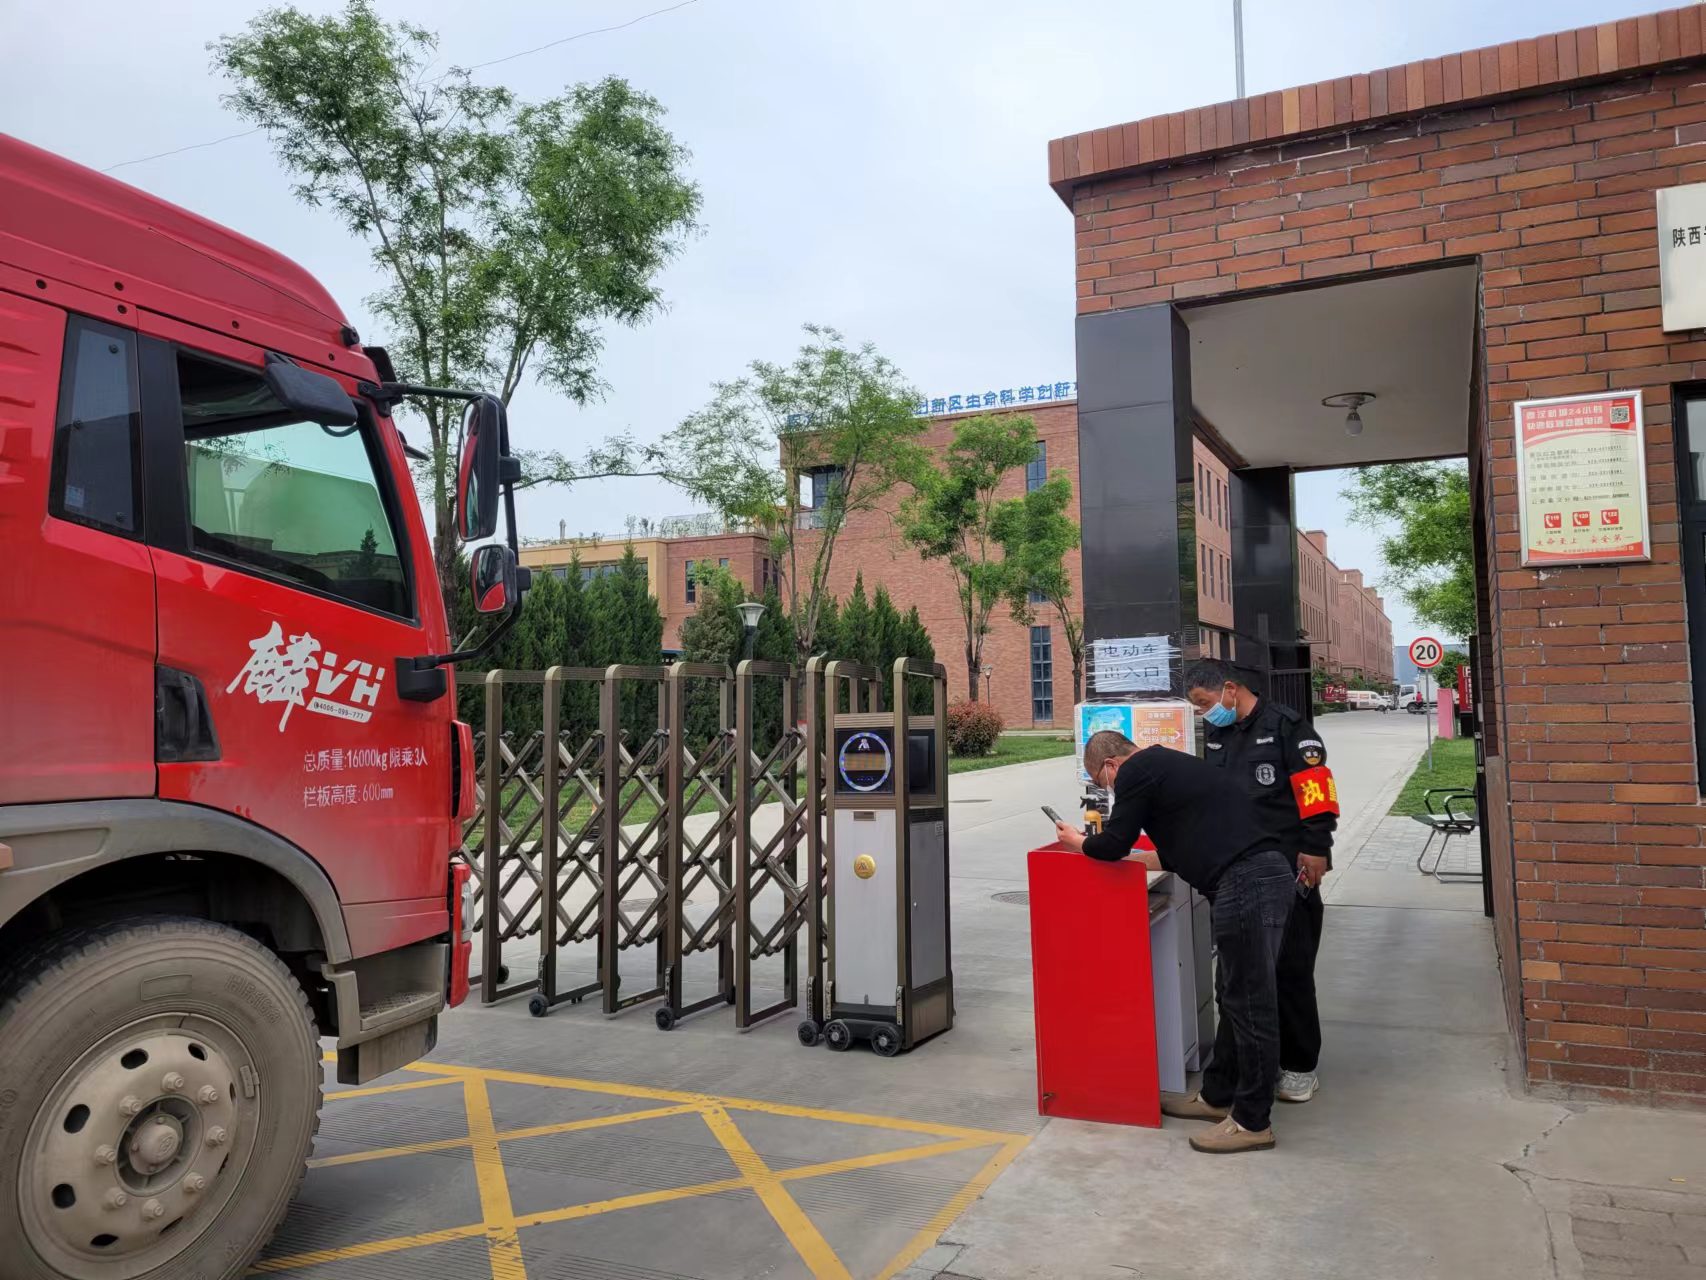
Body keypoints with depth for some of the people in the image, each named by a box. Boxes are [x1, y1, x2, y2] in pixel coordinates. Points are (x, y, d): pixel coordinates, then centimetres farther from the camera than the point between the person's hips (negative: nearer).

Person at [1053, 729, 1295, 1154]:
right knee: (1235, 997, 18)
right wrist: (1123, 854, 34)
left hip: (1246, 886, -10)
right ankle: (1218, 1096, 30)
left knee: (1248, 1003, 0)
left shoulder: (1136, 771, -5)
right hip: (1265, 875, 10)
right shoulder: (1167, 764, 24)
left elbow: (1111, 845, -3)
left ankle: (1252, 1122, 11)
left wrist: (1079, 841, 17)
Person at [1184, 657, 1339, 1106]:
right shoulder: (1219, 735, 13)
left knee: (1289, 968, 1)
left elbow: (1317, 794, -14)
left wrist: (1314, 851, -17)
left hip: (1286, 870, -7)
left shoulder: (1285, 727, -10)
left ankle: (1300, 1066, 14)